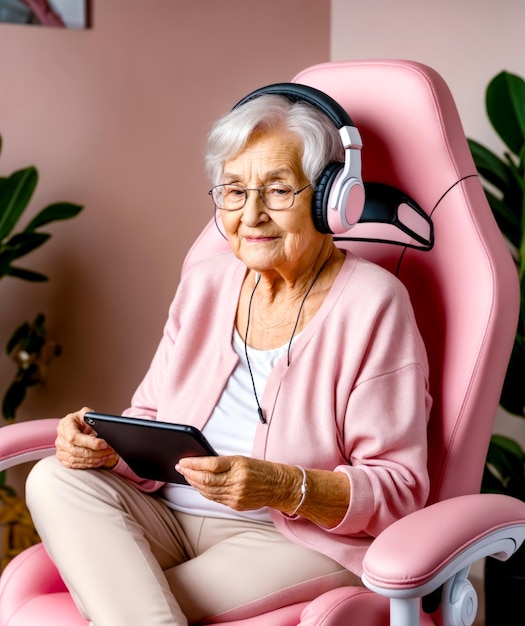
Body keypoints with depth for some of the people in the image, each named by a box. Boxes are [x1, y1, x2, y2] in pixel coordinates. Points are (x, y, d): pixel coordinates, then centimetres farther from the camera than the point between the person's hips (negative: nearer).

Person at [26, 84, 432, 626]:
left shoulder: (373, 303, -8)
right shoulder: (205, 285, 11)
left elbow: (399, 490, -11)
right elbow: (153, 423, 15)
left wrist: (283, 486, -27)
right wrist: (106, 443, -9)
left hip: (302, 543, -7)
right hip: (167, 518, 8)